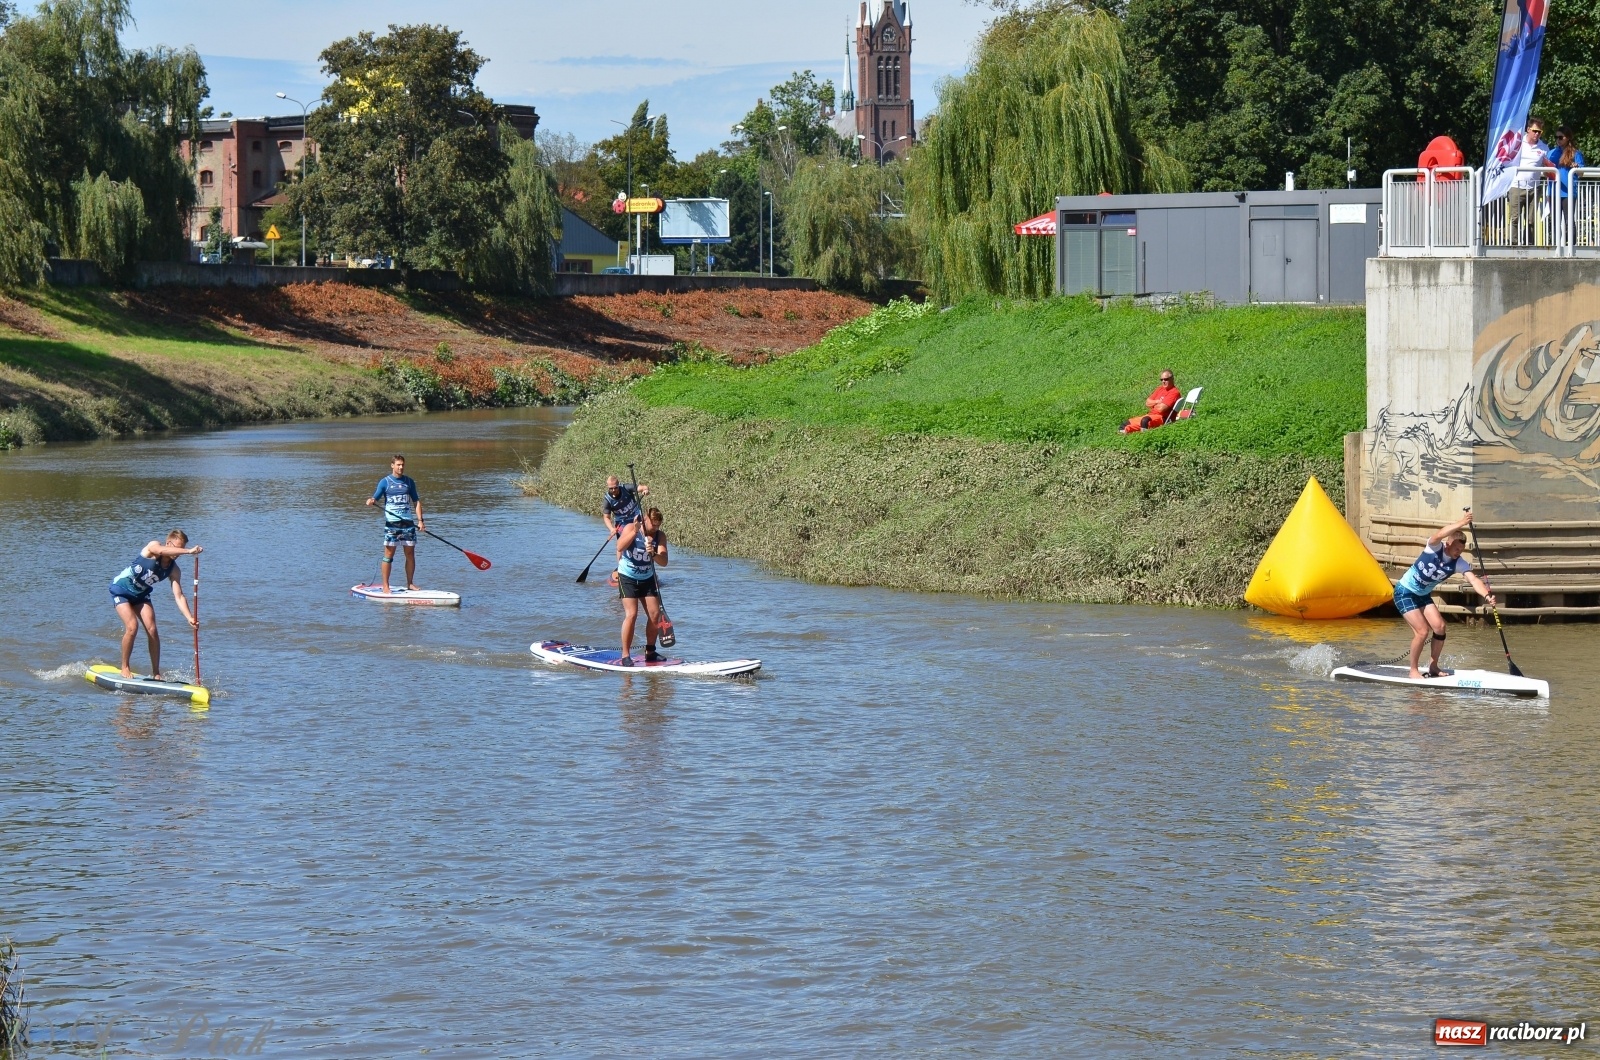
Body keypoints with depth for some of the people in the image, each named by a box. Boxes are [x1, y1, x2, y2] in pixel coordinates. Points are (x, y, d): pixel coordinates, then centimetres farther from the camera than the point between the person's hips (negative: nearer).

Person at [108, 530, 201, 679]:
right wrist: (189, 552, -59)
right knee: (132, 627, -20)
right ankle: (125, 667, -3)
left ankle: (156, 673, 1)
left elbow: (179, 596, -16)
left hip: (140, 594, 5)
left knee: (152, 630, -8)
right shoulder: (153, 547, -24)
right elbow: (162, 551, -48)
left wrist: (189, 618, -32)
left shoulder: (174, 570, -11)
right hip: (121, 589, -5)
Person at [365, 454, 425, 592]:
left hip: (408, 522, 4)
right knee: (389, 554, -4)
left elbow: (416, 502, 13)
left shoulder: (409, 482, 11)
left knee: (410, 554, 5)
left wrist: (420, 520, 3)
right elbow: (375, 498, -5)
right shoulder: (385, 482, 1)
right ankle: (385, 585, 1)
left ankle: (410, 583, 15)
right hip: (391, 523, -4)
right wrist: (370, 501, -29)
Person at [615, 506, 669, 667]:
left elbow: (663, 562, -17)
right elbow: (620, 547, -31)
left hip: (648, 579, 4)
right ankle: (625, 655, -11)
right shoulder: (630, 528, -14)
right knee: (631, 615, -15)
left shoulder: (660, 535, -7)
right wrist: (635, 532, -40)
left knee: (655, 614, -1)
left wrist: (654, 554, -37)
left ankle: (650, 652, 16)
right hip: (628, 577, -4)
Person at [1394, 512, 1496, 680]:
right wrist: (1460, 524, -58)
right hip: (1405, 592, -6)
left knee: (1439, 627, -6)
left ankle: (1434, 666, 12)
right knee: (1422, 631, -15)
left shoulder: (1459, 563, -12)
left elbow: (1474, 579, -26)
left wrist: (1487, 595, -45)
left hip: (1423, 595, 6)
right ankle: (1413, 671, 0)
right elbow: (1438, 535, -46)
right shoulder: (1435, 548, -24)